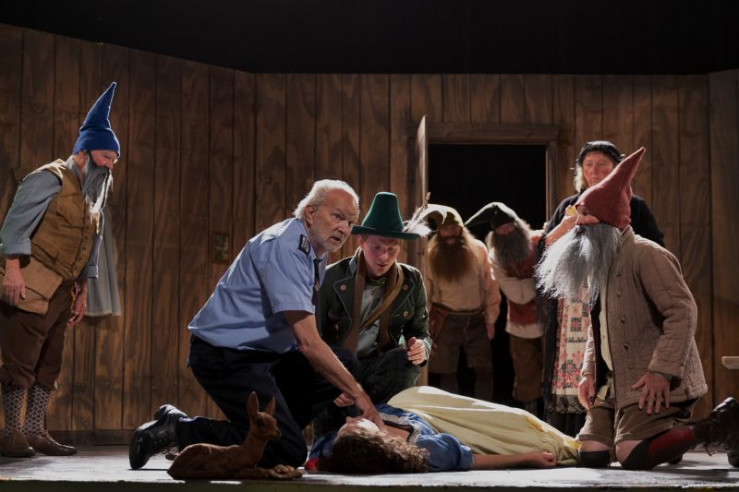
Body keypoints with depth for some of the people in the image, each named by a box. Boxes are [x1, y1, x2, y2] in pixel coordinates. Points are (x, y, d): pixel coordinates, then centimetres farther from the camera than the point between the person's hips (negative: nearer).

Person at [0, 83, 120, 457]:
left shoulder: (95, 193, 18)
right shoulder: (51, 179, -8)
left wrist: (83, 291, 22)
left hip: (61, 293, 9)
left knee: (48, 366, 9)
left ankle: (35, 432, 15)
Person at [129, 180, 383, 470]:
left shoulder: (316, 252, 10)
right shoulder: (284, 248, -20)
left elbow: (303, 339, 17)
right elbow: (308, 342, -25)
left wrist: (346, 388, 3)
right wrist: (358, 395, -21)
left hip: (264, 354, 10)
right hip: (225, 356, -10)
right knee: (288, 453, -18)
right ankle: (178, 429, -6)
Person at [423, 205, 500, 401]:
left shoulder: (478, 249, 0)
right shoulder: (431, 254, -4)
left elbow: (490, 287, 4)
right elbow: (426, 292, -3)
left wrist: (491, 319, 2)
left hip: (476, 320, 1)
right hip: (446, 322, -1)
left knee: (484, 372, 3)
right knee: (447, 374, 6)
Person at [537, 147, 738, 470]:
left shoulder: (646, 255, -13)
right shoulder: (597, 262, 16)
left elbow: (683, 311, -21)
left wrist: (662, 371, -27)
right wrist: (589, 373, 9)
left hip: (653, 383, -9)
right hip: (613, 383, 9)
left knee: (633, 457, -22)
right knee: (590, 455, 0)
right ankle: (672, 431, 19)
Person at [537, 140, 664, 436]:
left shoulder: (633, 207, 9)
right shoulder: (569, 207, 17)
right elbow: (542, 251, 9)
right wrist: (567, 225, -6)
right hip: (574, 308, 2)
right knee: (574, 370, -5)